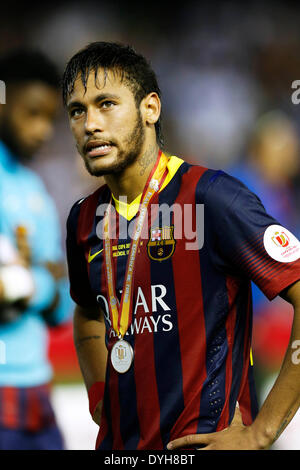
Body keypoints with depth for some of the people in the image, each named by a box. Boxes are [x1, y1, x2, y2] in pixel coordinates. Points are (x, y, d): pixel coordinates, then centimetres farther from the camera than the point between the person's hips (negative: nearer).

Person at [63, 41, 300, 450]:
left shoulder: (212, 197, -16)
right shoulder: (85, 219, 6)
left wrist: (258, 435, -19)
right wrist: (99, 399, 9)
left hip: (204, 443, -6)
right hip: (118, 445, 6)